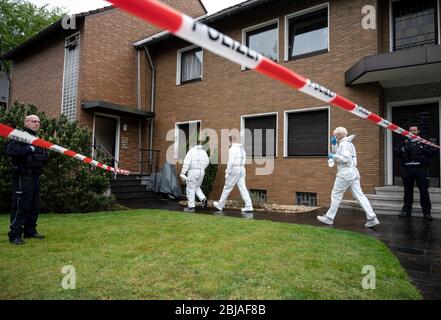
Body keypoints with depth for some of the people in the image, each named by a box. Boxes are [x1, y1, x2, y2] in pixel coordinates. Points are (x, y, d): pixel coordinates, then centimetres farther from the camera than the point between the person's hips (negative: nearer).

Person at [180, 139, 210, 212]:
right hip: (201, 172, 5)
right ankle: (203, 199, 1)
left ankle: (191, 207, 5)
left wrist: (182, 173, -10)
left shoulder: (191, 151, -1)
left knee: (190, 189, 3)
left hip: (192, 172, -5)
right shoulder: (204, 152, 12)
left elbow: (186, 163, -10)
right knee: (197, 187, 22)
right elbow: (207, 162, 5)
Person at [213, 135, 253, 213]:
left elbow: (231, 162, -19)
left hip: (234, 170, -8)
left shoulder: (232, 149, -12)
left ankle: (220, 205, 18)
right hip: (241, 170, 8)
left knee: (227, 188, 5)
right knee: (242, 188, 3)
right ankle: (249, 206, -5)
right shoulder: (242, 149, 17)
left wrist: (228, 172, -14)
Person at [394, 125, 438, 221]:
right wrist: (403, 148, -7)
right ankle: (406, 210, 15)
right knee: (408, 190, 7)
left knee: (424, 190, -4)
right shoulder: (405, 143, 18)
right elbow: (396, 153, 9)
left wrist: (423, 149, -13)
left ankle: (426, 212, 3)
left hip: (420, 169, -2)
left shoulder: (424, 142, 10)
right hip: (407, 169, 2)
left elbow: (435, 151, -1)